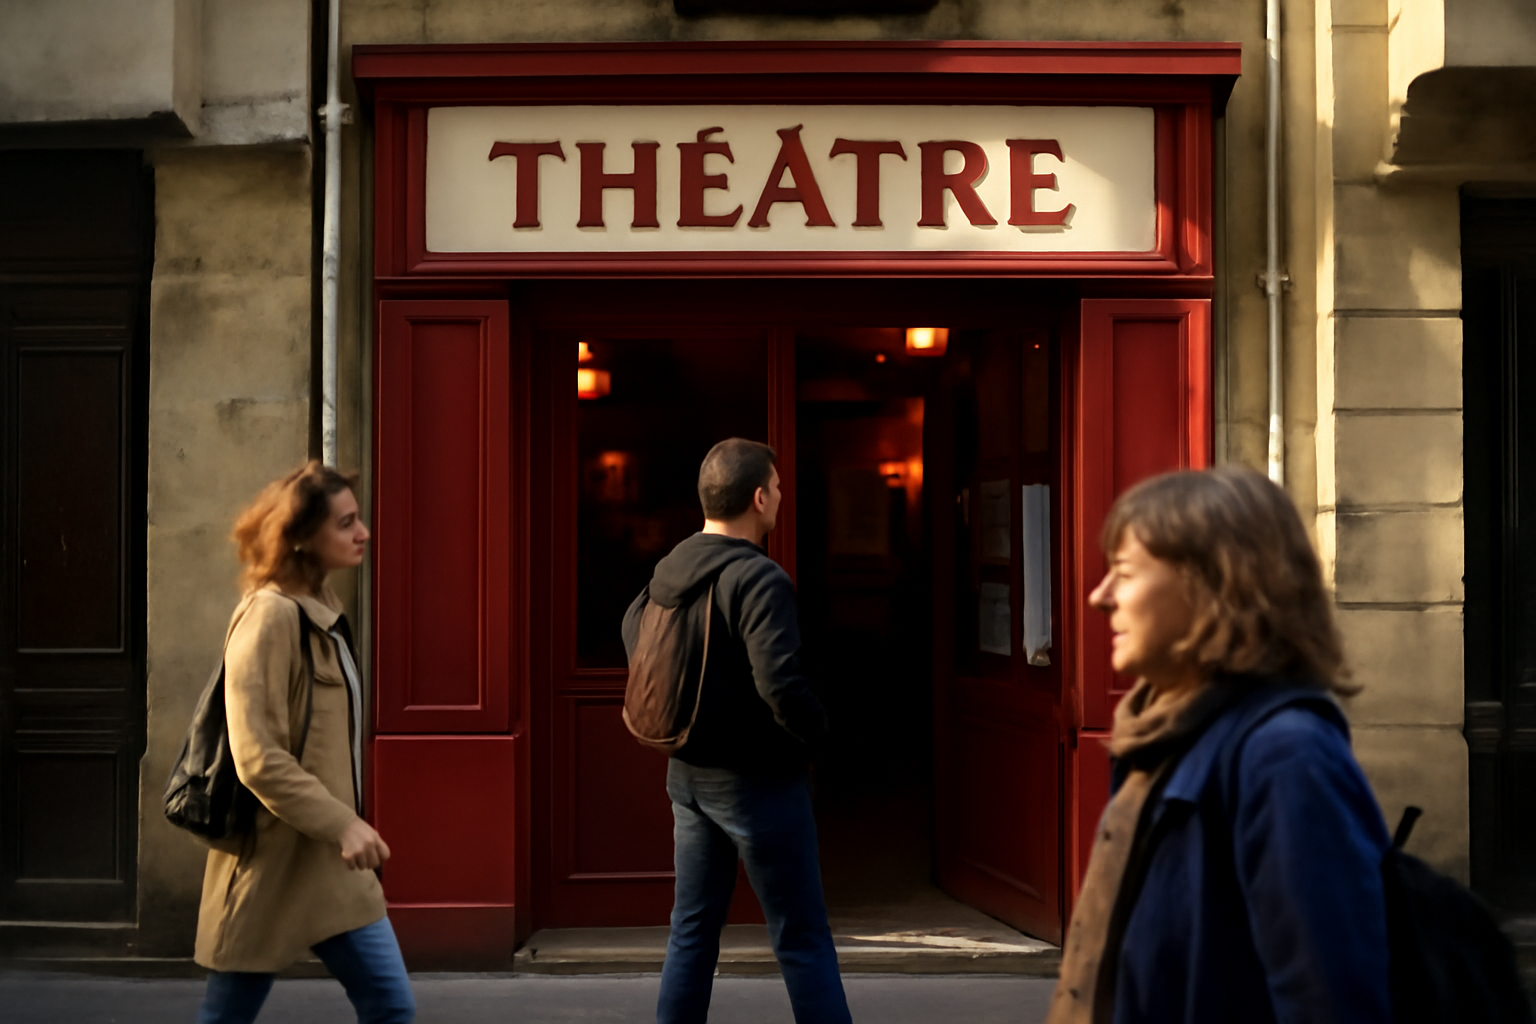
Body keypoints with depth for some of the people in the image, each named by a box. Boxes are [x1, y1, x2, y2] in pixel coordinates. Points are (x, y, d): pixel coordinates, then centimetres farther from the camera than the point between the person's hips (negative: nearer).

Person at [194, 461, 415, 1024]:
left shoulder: (323, 610, 11)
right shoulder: (269, 617, -16)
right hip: (273, 867, -9)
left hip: (333, 865, 9)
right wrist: (343, 824, -24)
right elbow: (257, 758, -22)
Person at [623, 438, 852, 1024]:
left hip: (687, 773, 8)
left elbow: (632, 628, 22)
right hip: (756, 778, -7)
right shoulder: (759, 578, -21)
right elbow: (780, 682, -31)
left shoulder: (670, 569, 4)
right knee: (802, 938, 3)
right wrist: (815, 732, -12)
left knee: (692, 929, 16)